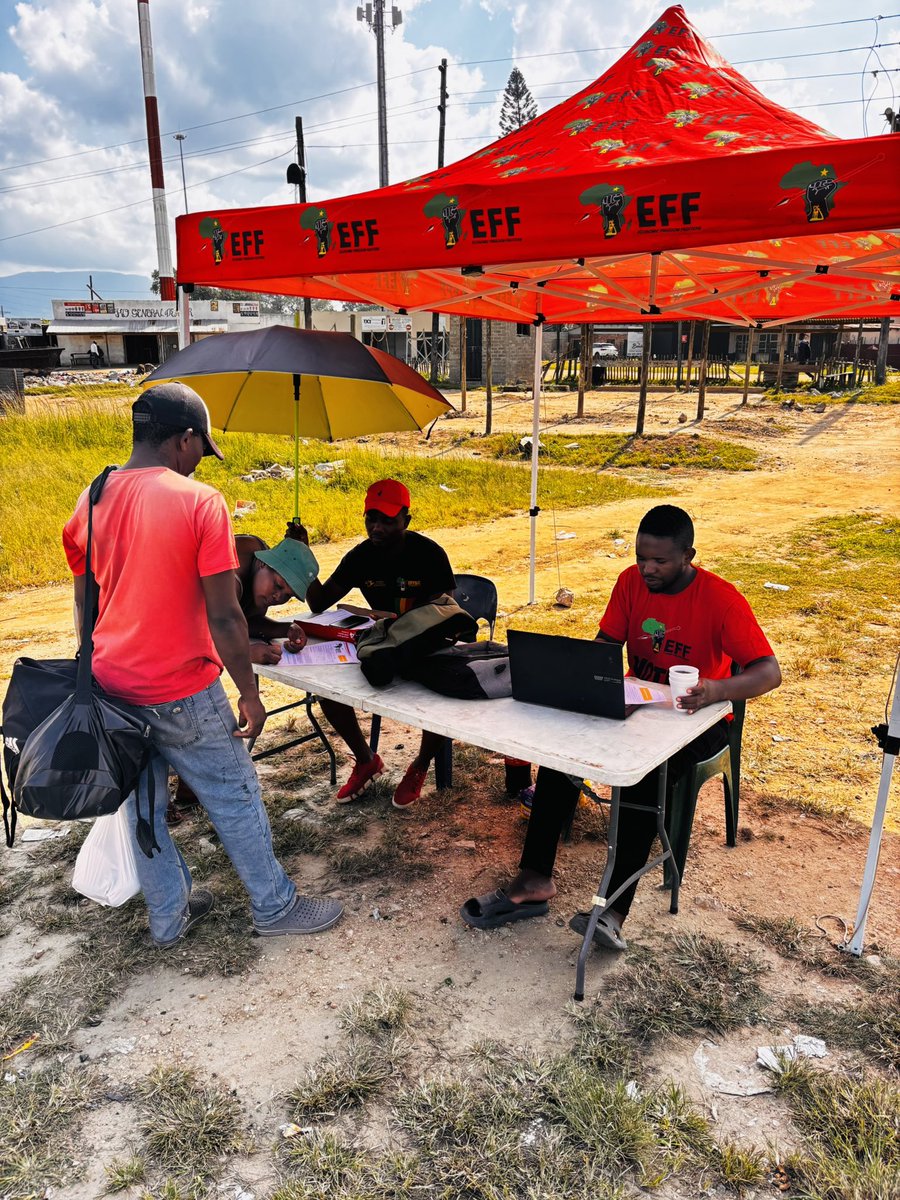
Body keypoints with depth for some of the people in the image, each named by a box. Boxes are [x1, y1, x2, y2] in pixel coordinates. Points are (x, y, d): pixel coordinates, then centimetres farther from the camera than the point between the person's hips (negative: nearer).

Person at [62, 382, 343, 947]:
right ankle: (276, 906, 27)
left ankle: (169, 915, 34)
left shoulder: (89, 504, 1)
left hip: (113, 686, 6)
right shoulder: (200, 501, -17)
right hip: (182, 690, -6)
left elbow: (86, 607, 11)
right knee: (235, 799, 11)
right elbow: (225, 617, -18)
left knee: (142, 804, 19)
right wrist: (249, 693, -9)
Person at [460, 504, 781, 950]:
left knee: (644, 777, -34)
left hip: (696, 717, -4)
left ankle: (615, 909, -31)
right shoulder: (631, 581, -2)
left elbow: (769, 671, -22)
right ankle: (533, 881, -18)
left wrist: (719, 689, -43)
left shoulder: (720, 598, -18)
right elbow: (606, 644, 3)